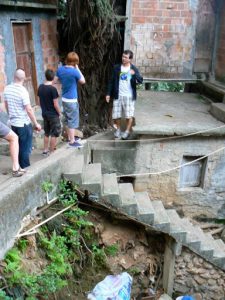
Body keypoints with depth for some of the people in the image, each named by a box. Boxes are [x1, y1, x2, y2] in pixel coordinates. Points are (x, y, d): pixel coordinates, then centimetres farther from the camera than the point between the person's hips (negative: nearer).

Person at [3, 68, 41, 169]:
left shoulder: (7, 88, 1)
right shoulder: (23, 91, -20)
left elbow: (6, 105, 12)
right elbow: (29, 110, -20)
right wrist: (36, 124, -12)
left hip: (13, 123, 7)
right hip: (24, 124, -6)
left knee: (18, 146, 18)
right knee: (25, 148, 5)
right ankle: (25, 168, 13)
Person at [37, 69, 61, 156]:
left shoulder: (40, 87, 1)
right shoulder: (52, 89, -19)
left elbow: (39, 101, 8)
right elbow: (55, 104, -18)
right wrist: (59, 113, -3)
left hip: (44, 114, 7)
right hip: (53, 115, -7)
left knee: (46, 133, 19)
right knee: (54, 134, 5)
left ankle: (45, 150, 26)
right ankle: (51, 152, 10)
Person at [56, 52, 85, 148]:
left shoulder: (60, 69, 0)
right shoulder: (74, 71, -20)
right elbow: (83, 81, -4)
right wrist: (77, 68, -3)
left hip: (64, 98, 8)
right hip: (72, 100, -7)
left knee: (68, 120, 20)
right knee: (73, 121, 3)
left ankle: (69, 138, 33)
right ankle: (72, 141, 10)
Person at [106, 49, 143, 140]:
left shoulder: (134, 69, -1)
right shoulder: (116, 68, 4)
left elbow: (140, 80, -11)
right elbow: (112, 81, 6)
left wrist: (134, 74, -30)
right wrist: (108, 93, 1)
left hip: (129, 96, -2)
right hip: (118, 96, 2)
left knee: (129, 115, 3)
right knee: (116, 115, 5)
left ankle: (127, 131, 19)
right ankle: (118, 129, 26)